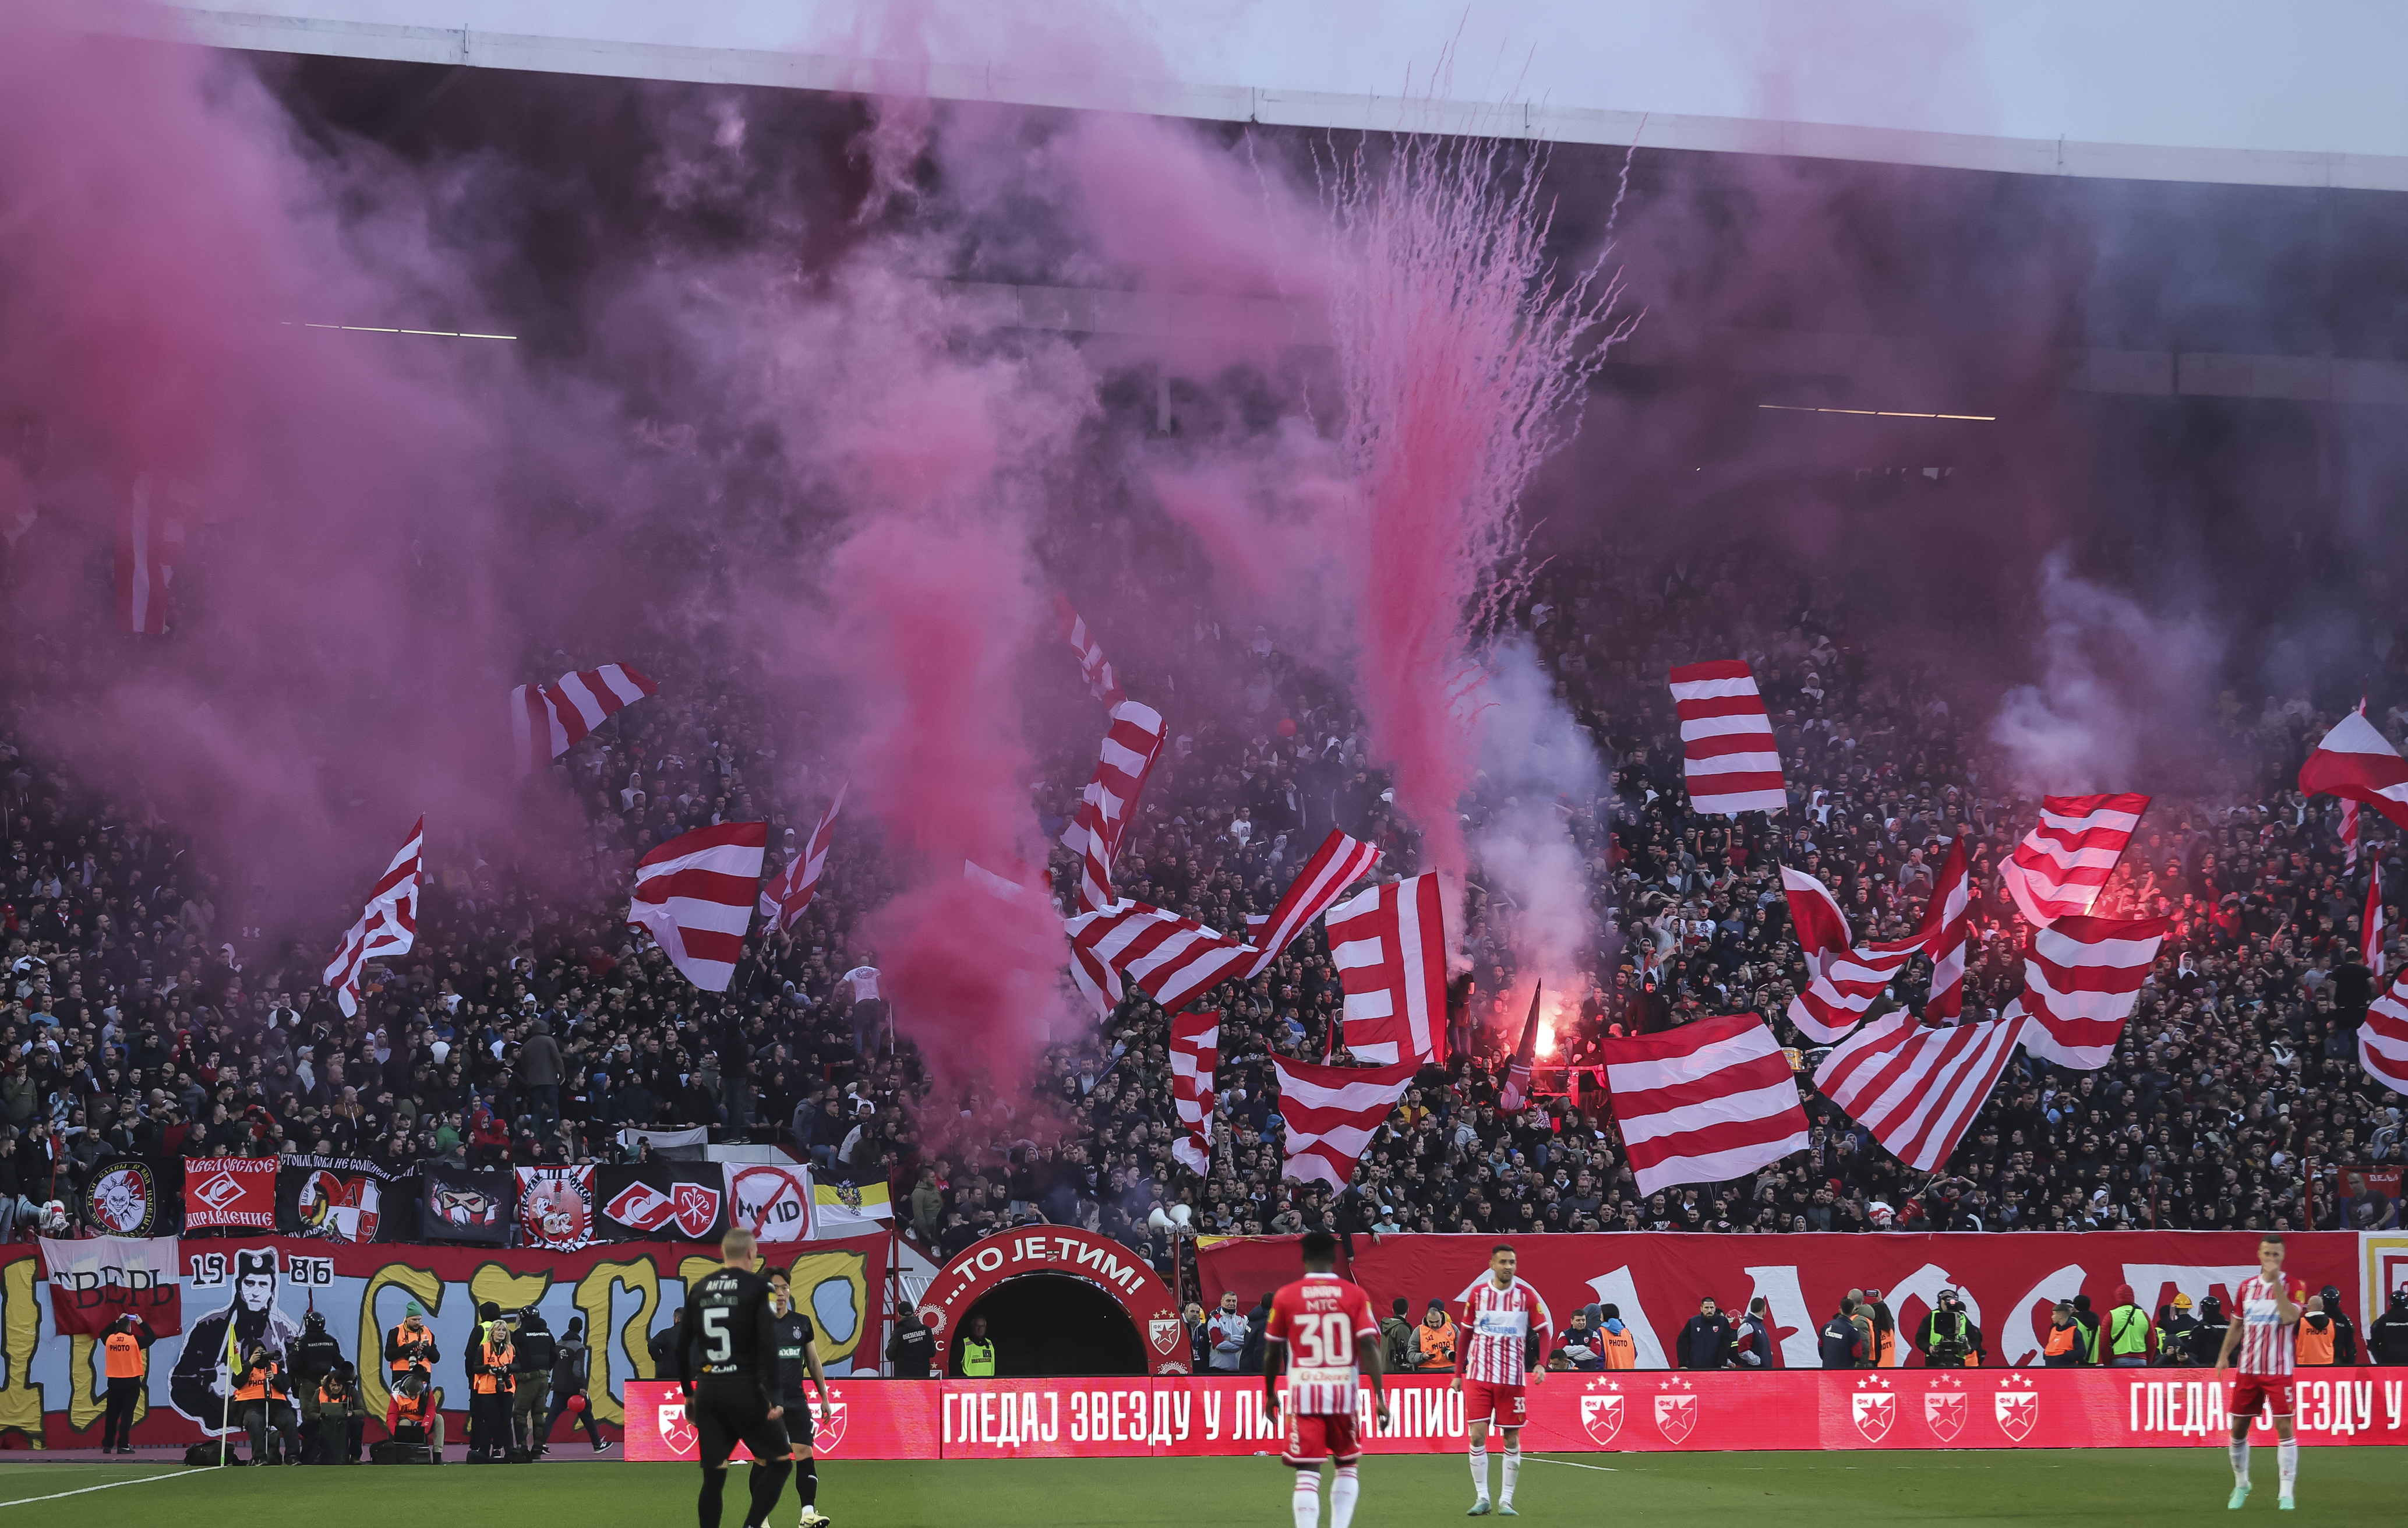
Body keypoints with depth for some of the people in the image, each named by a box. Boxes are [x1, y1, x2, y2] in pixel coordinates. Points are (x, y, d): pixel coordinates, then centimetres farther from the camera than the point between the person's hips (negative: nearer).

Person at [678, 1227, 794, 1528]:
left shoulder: (699, 1289, 10)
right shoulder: (757, 1287, -4)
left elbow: (682, 1346, 13)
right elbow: (768, 1345, -13)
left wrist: (688, 1393, 23)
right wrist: (773, 1398, -11)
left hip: (707, 1391, 5)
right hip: (745, 1390, -5)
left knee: (713, 1477, 11)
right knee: (780, 1462, 8)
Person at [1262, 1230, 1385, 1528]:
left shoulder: (1285, 1296, 1)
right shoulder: (1355, 1295, 0)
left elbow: (1272, 1351, 6)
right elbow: (1369, 1345, -8)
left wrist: (1270, 1394, 19)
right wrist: (1379, 1395, -6)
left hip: (1303, 1391, -1)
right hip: (1344, 1391, 1)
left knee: (1307, 1472, -2)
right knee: (1346, 1465, 20)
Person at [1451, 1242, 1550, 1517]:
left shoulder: (1527, 1294, -1)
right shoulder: (1477, 1293, 3)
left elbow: (1544, 1331, 1)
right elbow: (1466, 1335, 11)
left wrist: (1541, 1364, -15)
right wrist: (1458, 1373, 9)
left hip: (1513, 1378, -1)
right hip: (1478, 1375, 1)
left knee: (1512, 1438, 2)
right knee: (1477, 1435, -6)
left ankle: (1506, 1501, 10)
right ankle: (1482, 1499, 4)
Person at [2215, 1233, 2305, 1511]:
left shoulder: (2293, 1286, -5)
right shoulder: (2246, 1286, 7)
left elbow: (2289, 1317, -23)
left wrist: (2276, 1281, -24)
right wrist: (2223, 1356, 10)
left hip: (2279, 1370, -4)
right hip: (2248, 1370, 4)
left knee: (2284, 1427, -10)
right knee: (2238, 1428, 7)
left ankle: (2287, 1492, -5)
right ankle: (2241, 1485, 26)